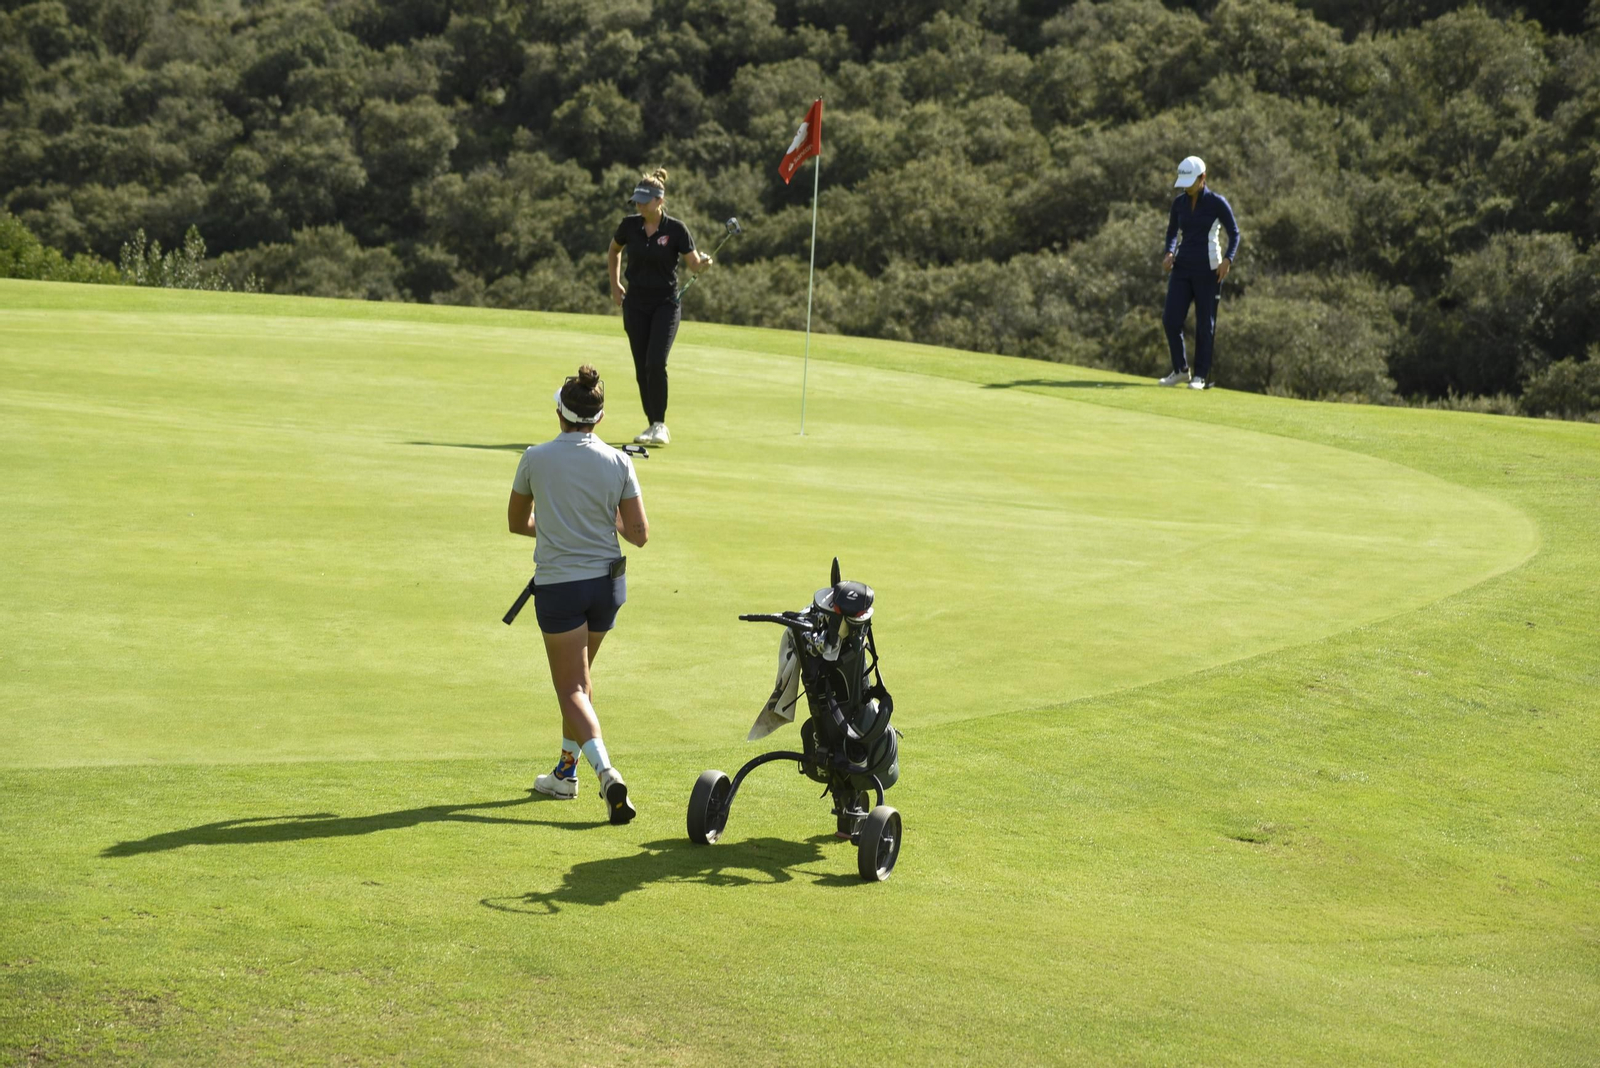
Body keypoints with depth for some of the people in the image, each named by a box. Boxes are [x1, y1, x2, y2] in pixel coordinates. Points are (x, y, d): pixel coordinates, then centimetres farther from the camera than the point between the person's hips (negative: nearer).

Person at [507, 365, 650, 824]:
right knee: (579, 677, 22)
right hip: (606, 583, 3)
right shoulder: (619, 463, -5)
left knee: (572, 688, -2)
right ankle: (566, 772, 32)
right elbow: (639, 534, -4)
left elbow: (517, 522, 8)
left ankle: (607, 773, -24)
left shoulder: (535, 459, -7)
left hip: (558, 584, -3)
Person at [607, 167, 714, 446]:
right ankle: (652, 424, 15)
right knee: (641, 367, 4)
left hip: (665, 303, -3)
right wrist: (615, 285, 14)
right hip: (635, 304, 3)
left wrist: (704, 262, -29)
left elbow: (694, 265, -8)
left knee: (656, 363, -18)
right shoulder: (629, 226, -2)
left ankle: (660, 425, -10)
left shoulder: (676, 229, -10)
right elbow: (613, 252, 18)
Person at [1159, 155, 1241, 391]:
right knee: (1171, 320, -4)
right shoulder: (1179, 202, 7)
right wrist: (1170, 254, -5)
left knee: (1205, 323, -1)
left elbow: (1234, 234, -4)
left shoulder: (1217, 202, -7)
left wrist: (1228, 259, -20)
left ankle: (1201, 376, 8)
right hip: (1182, 266, 4)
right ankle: (1180, 370, 12)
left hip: (1207, 268, -4)